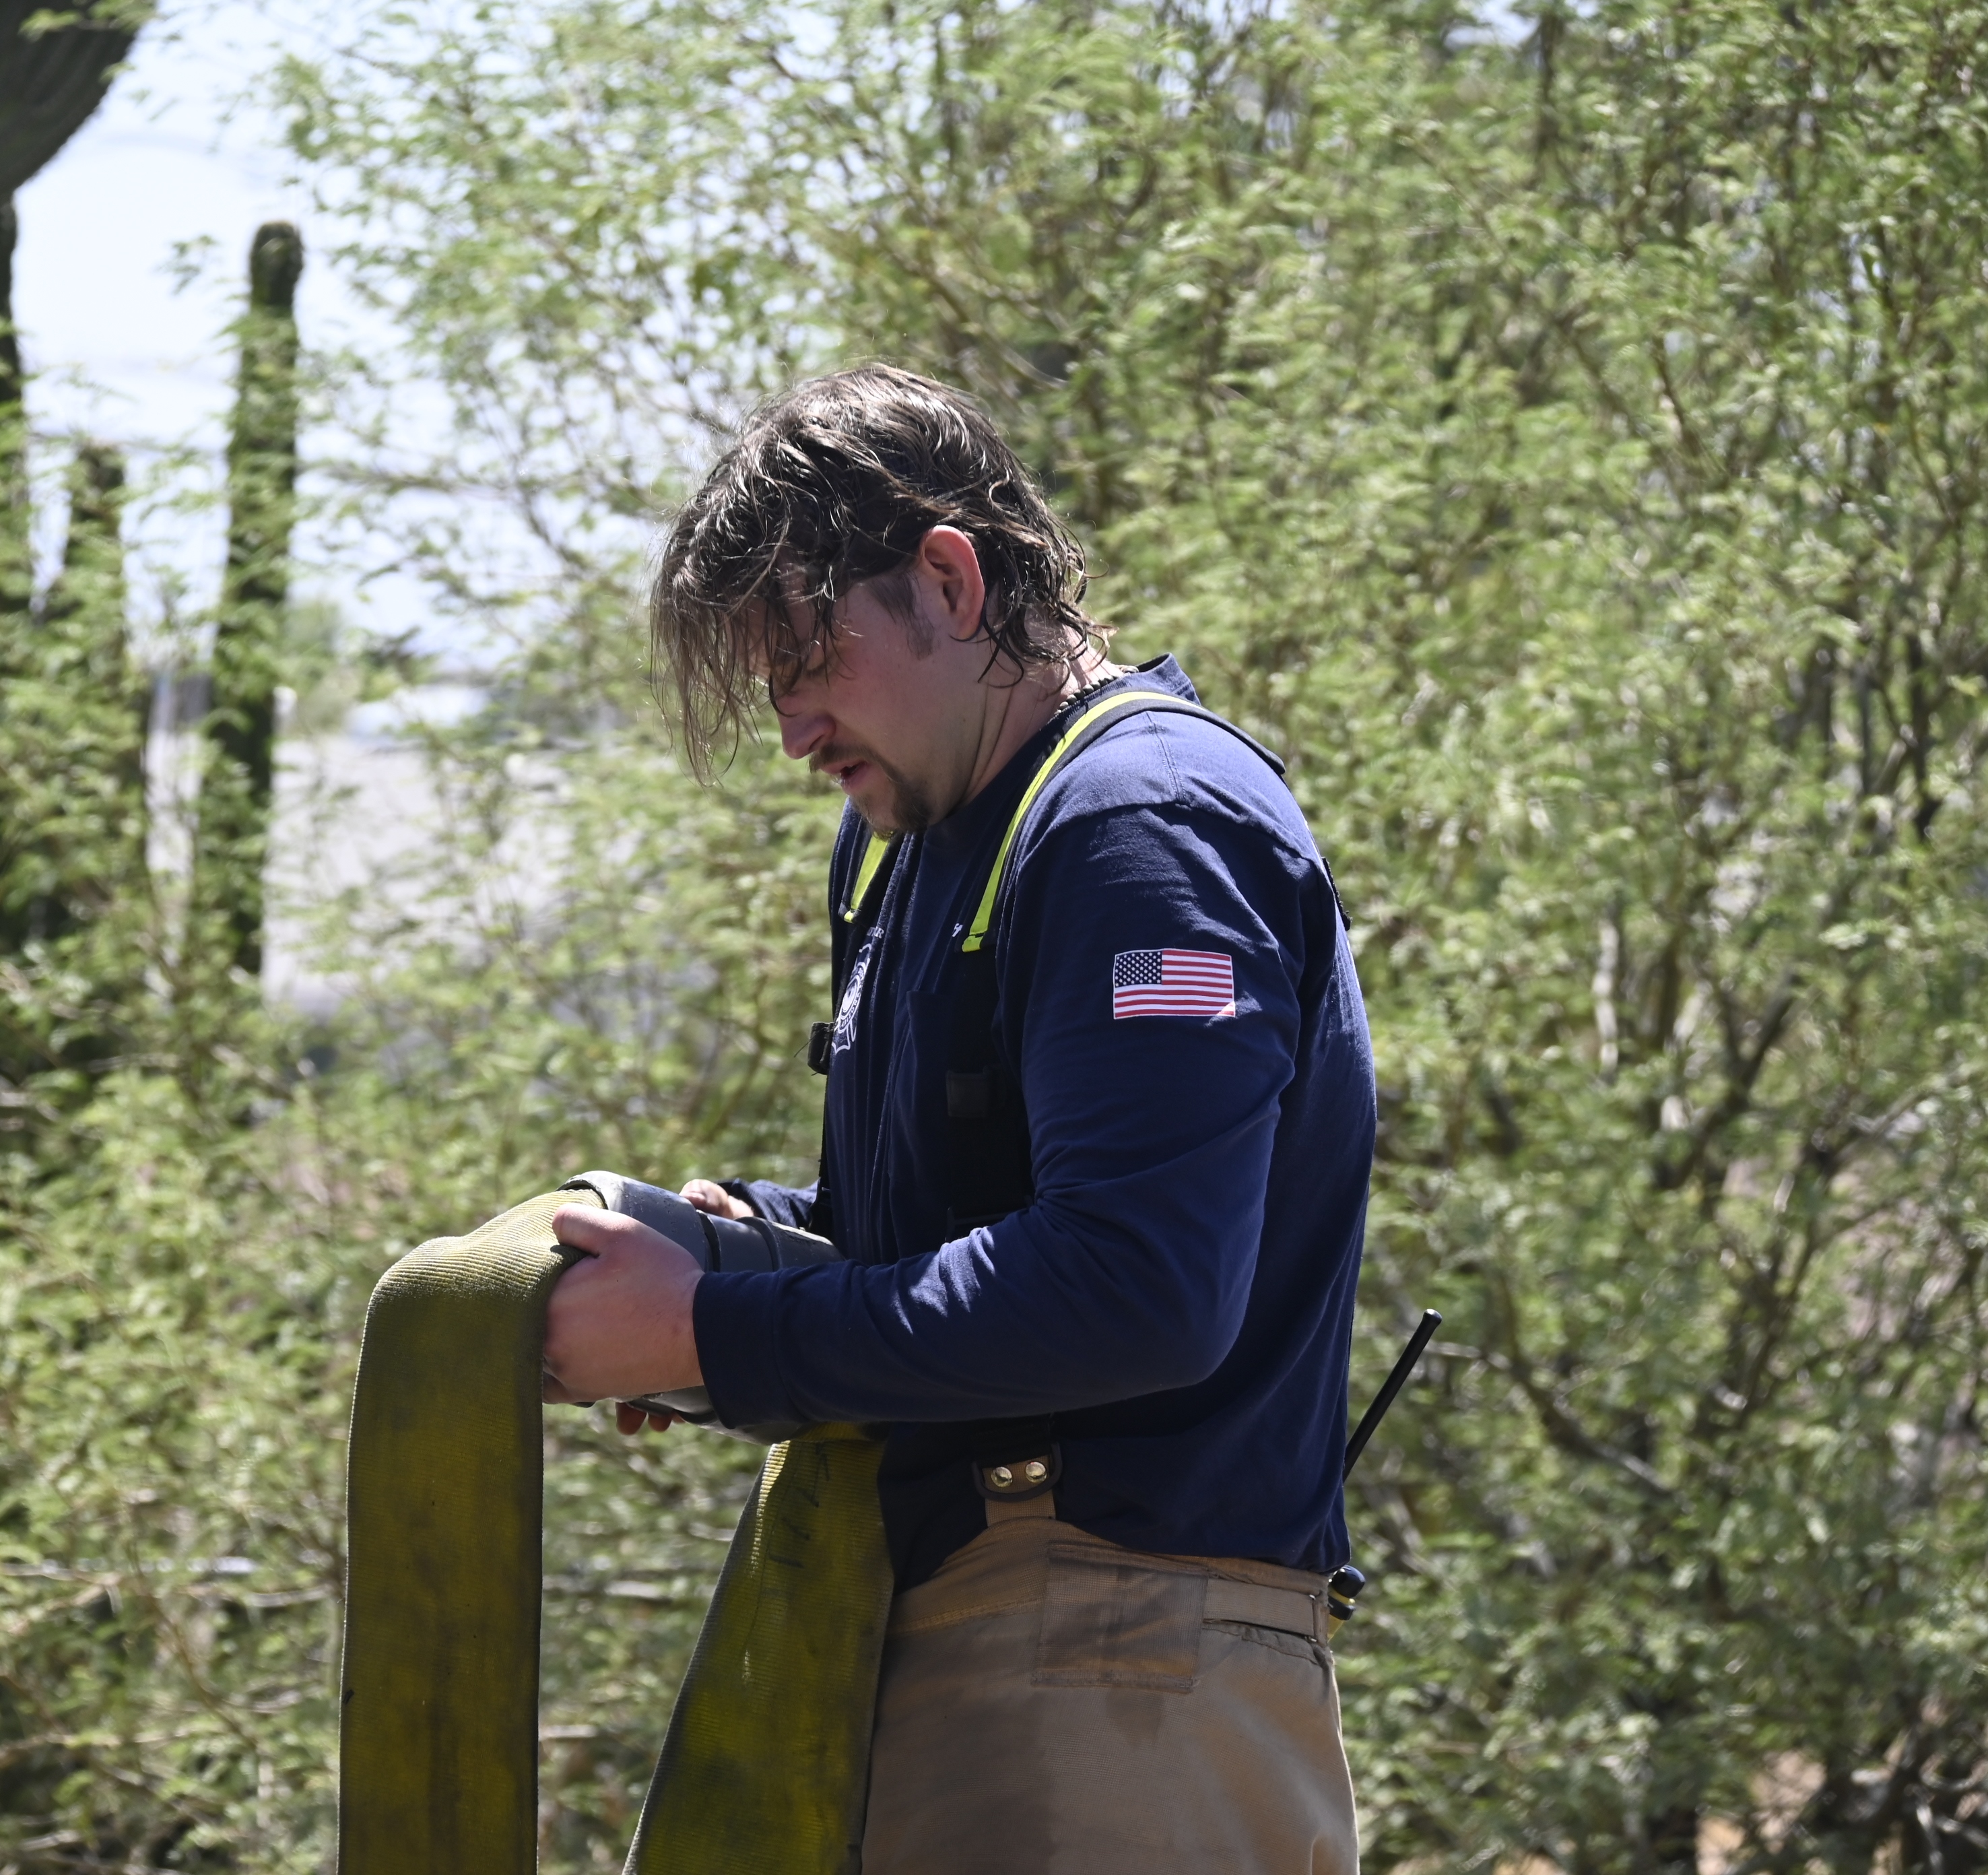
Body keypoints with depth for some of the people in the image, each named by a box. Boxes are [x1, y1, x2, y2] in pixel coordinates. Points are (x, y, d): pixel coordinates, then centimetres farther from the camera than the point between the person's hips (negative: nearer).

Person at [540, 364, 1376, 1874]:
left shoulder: (1148, 827, -14)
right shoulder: (921, 839, 19)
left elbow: (1138, 1293, -25)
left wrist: (713, 1340, -19)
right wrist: (753, 1229, 6)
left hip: (1120, 1653, -10)